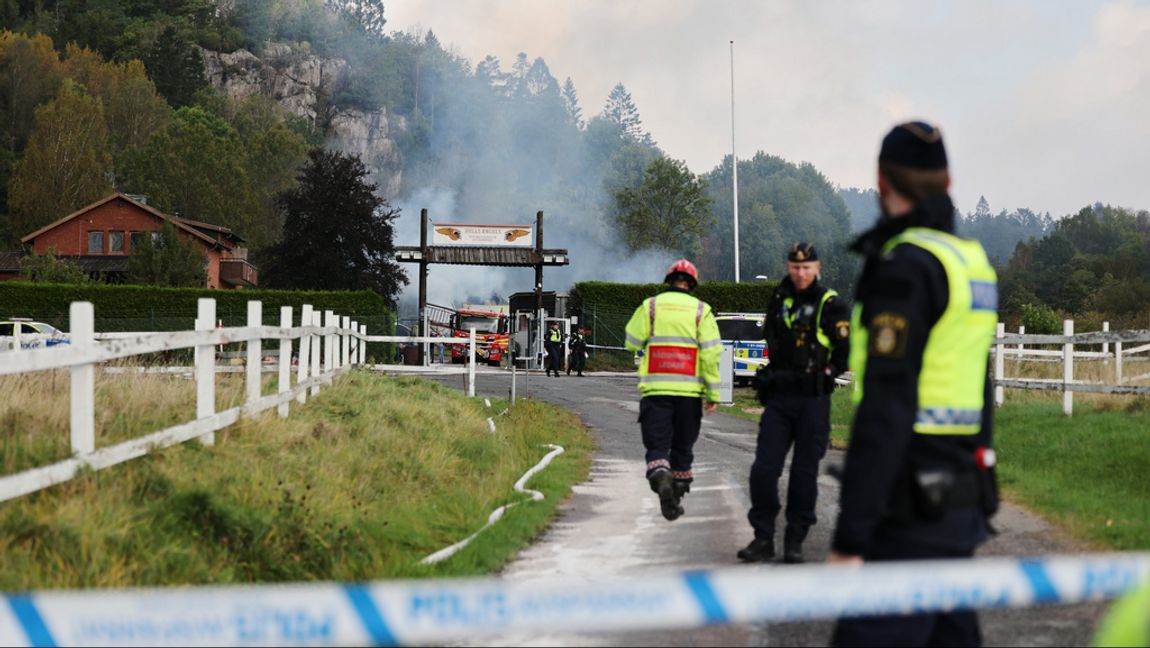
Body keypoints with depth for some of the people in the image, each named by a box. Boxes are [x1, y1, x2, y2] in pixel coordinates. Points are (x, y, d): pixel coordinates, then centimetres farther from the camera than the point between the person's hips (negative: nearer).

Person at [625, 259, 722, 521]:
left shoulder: (650, 306, 3)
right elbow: (711, 352, -3)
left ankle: (660, 476, -29)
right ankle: (678, 492, 19)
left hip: (655, 388, -1)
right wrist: (713, 393, 0)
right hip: (689, 390, 1)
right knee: (682, 447, 15)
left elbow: (632, 342, 6)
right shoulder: (701, 310, 3)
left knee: (657, 444, -1)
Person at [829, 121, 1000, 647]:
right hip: (961, 500, 9)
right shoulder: (973, 262, 14)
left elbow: (887, 405, -20)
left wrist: (849, 538, -20)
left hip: (911, 514, -9)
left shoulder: (906, 264, -14)